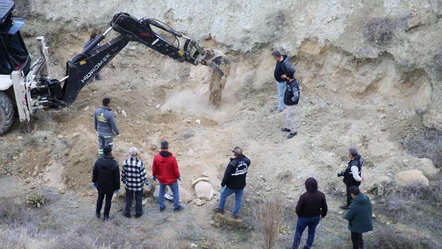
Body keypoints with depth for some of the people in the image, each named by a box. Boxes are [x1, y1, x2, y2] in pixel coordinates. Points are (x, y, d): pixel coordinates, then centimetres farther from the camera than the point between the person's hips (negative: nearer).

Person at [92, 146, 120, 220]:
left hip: (100, 185, 3)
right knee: (108, 200, 16)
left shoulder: (99, 161, -17)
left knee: (100, 198, 25)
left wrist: (94, 181, 14)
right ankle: (105, 216, 30)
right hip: (110, 186, -3)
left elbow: (94, 172, -3)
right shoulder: (114, 164, -28)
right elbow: (116, 178, -18)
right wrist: (117, 188, -4)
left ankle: (98, 213, 40)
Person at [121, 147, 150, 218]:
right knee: (138, 199, 19)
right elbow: (143, 175, -16)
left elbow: (123, 173, -2)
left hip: (129, 184, 2)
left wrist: (123, 180, 18)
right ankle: (138, 213, 35)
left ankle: (127, 213, 36)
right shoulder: (140, 163, -25)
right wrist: (147, 182, 1)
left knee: (128, 199, 22)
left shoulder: (126, 162, -16)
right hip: (138, 185, -2)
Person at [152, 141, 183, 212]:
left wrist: (154, 176, 14)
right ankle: (176, 207, 25)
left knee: (161, 192, 23)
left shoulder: (156, 157, -16)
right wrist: (178, 176, 1)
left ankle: (161, 206, 32)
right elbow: (175, 169, -17)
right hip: (172, 179, -3)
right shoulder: (172, 158, -25)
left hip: (161, 179, 3)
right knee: (175, 192, 17)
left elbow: (154, 168, -4)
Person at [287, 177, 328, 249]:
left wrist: (299, 215, 4)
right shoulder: (321, 195, -17)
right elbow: (324, 208, -4)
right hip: (316, 218, 3)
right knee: (311, 232, 24)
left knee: (298, 233, 18)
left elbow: (298, 209, -18)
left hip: (304, 218, -3)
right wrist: (323, 214, 17)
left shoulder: (303, 196, -29)